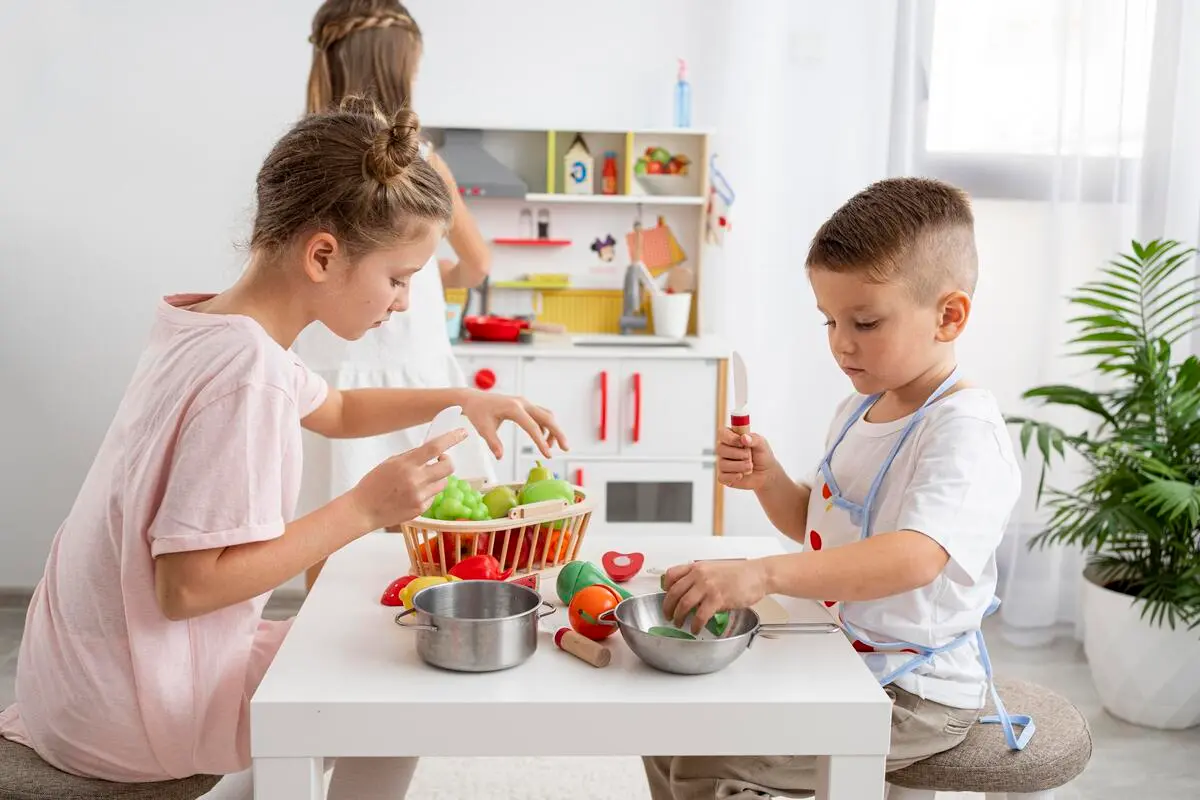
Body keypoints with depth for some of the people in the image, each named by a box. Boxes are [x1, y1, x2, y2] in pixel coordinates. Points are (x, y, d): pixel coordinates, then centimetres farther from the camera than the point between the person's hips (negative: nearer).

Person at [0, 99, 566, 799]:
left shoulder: (214, 327, 0)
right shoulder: (246, 370, -29)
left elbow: (336, 410, 18)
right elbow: (188, 585, -29)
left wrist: (457, 399, 7)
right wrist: (365, 509, -25)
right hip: (129, 712, -9)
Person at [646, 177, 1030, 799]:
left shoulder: (965, 429, -22)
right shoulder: (859, 409, 7)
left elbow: (915, 557, -39)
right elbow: (813, 524, 19)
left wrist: (764, 574, -49)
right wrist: (767, 480, -3)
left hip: (912, 692, -8)